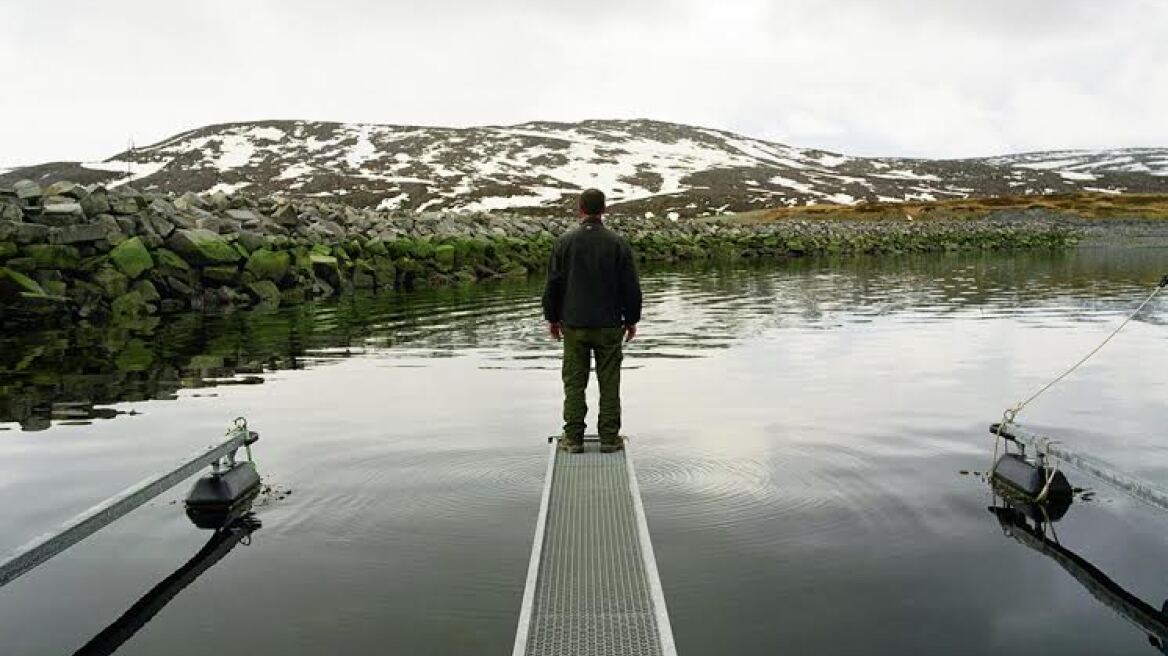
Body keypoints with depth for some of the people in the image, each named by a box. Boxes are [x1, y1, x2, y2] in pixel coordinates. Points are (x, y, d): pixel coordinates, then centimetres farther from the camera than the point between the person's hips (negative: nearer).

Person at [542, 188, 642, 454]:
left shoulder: (565, 242, -1)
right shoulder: (618, 243, -2)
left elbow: (553, 285, 2)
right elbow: (631, 287, 0)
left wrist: (552, 318, 13)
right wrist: (631, 320, 11)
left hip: (574, 325, 0)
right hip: (610, 325, 0)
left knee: (574, 383, 6)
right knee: (609, 383, 5)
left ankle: (573, 437, 8)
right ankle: (609, 438, 9)